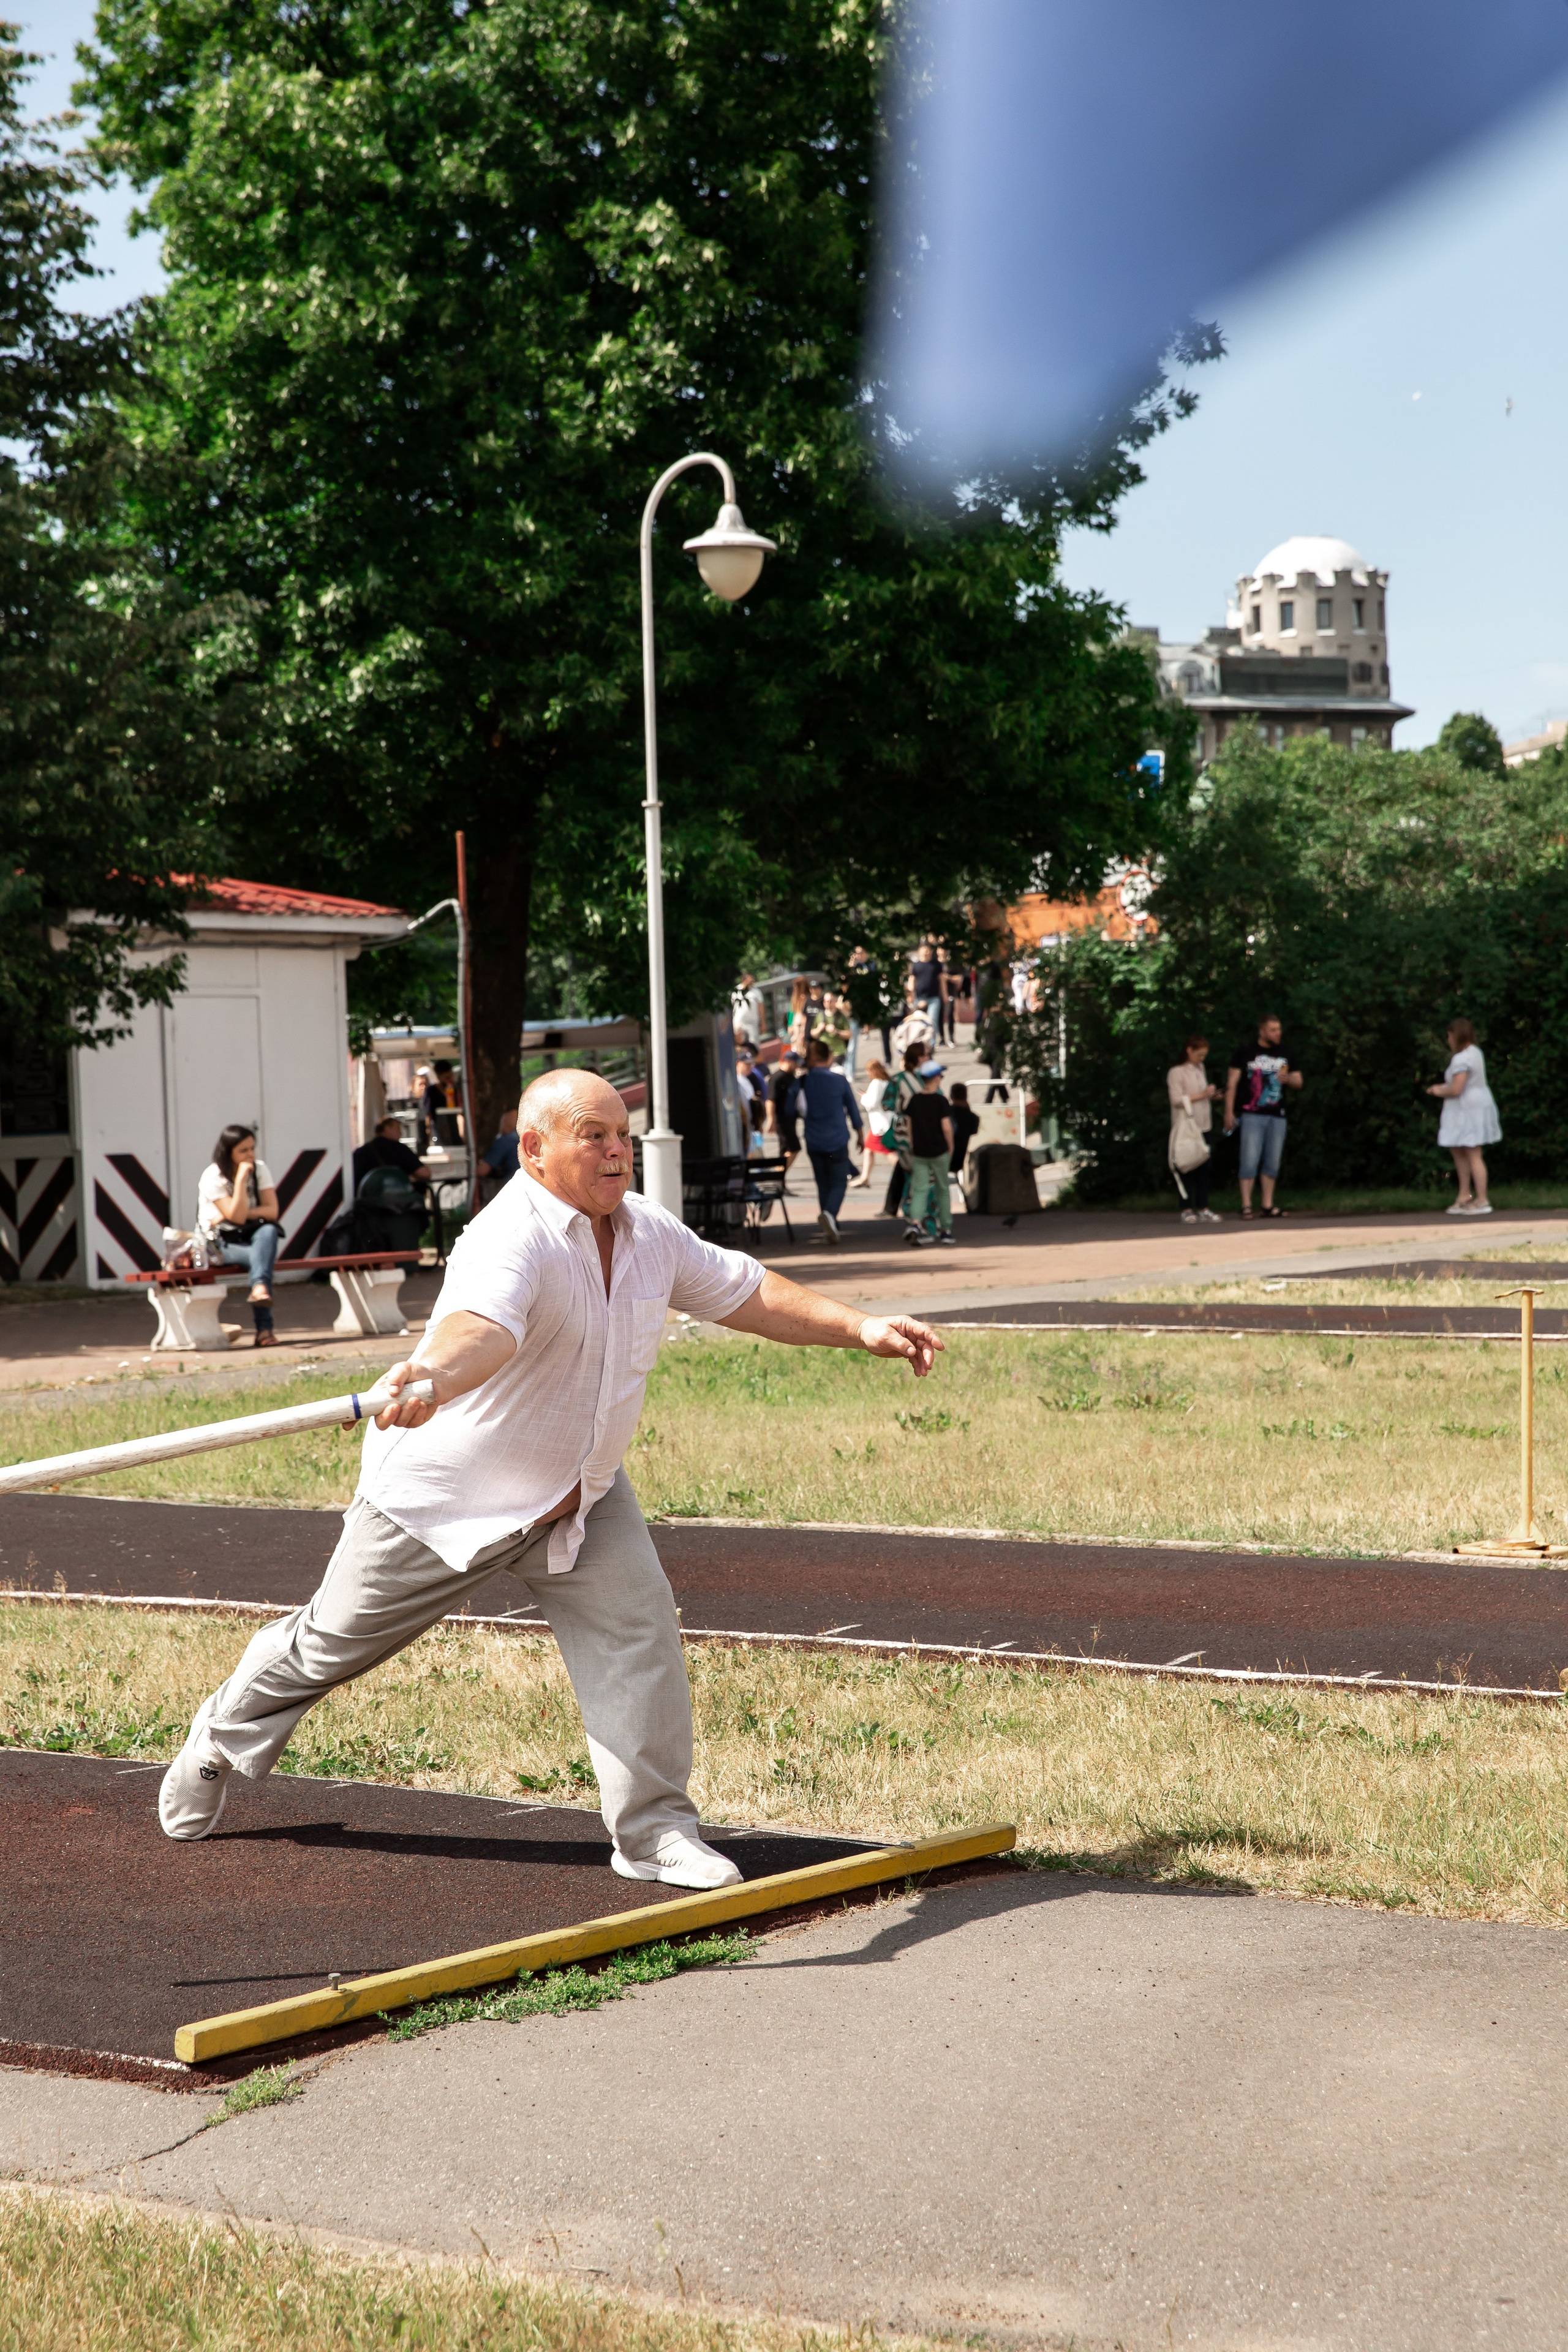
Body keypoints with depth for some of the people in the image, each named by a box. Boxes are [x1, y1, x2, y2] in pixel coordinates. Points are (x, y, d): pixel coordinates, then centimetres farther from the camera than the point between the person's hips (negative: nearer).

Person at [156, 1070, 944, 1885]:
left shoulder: (650, 1233, -5)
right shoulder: (510, 1238, -32)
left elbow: (746, 1292, 7)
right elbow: (481, 1325, -53)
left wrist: (859, 1328, -3)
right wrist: (433, 1374, -75)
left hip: (578, 1494, 6)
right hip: (445, 1490, -6)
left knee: (637, 1623, -13)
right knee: (335, 1639, 11)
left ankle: (652, 1830, -4)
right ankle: (223, 1741, 39)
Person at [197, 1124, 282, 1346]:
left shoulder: (260, 1169, 1)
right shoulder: (213, 1177, -12)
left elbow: (272, 1211, -8)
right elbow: (236, 1216, -22)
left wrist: (245, 1213, -19)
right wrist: (241, 1179, -26)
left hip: (253, 1236, 3)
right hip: (221, 1243, -3)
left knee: (269, 1231, -35)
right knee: (262, 1257, -35)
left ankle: (260, 1288, -55)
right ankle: (264, 1328, -42)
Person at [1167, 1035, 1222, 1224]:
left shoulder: (1200, 1069, 15)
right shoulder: (1176, 1072, -8)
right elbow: (1177, 1100, -15)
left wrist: (1212, 1096, 5)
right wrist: (1201, 1095, -18)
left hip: (1203, 1126, 7)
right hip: (1186, 1126, -7)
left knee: (1204, 1168, 5)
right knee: (1187, 1168, -3)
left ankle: (1203, 1209, 9)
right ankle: (1187, 1210, 1)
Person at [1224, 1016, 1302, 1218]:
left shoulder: (1284, 1055, 13)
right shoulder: (1245, 1052, 0)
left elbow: (1298, 1082, 17)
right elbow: (1232, 1082, -1)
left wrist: (1288, 1079, -8)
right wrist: (1229, 1112, -7)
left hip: (1277, 1116, 5)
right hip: (1252, 1115, -5)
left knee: (1272, 1163, 6)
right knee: (1250, 1161, -9)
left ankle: (1268, 1205, 12)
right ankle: (1246, 1205, -7)